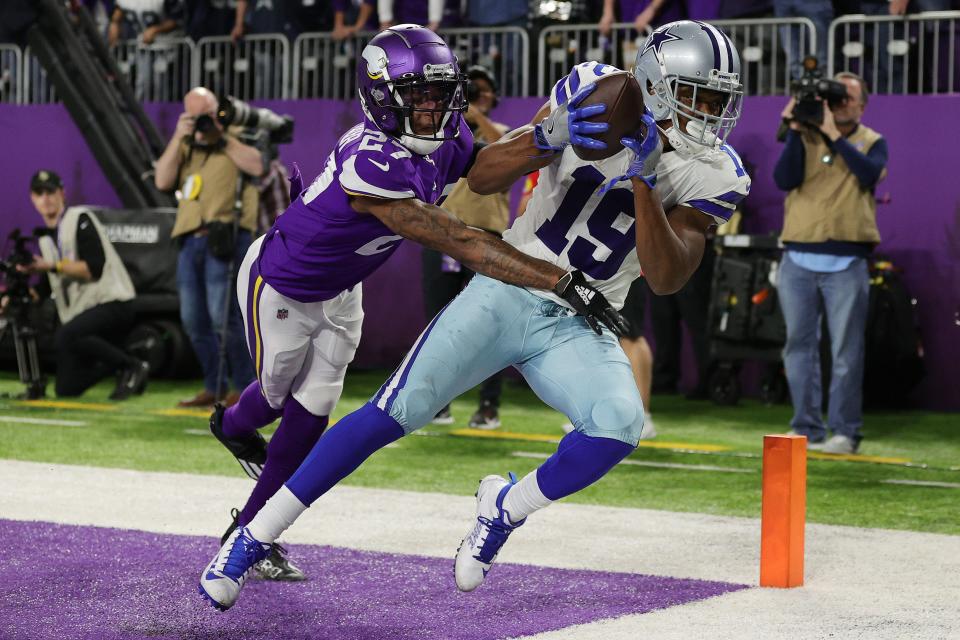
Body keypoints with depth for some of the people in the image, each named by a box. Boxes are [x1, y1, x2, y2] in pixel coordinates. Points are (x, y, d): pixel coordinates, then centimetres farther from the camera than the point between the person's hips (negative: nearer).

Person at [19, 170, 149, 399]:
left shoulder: (80, 219, -5)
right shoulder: (45, 238, 18)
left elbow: (94, 268, -17)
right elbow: (47, 288, 19)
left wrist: (53, 266, -20)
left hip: (112, 302, -8)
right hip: (79, 312, 8)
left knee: (65, 337, -36)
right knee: (66, 387, -1)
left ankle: (134, 367, -19)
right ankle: (123, 368, 19)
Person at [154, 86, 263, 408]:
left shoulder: (234, 141, 6)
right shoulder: (184, 148, 19)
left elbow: (257, 166, -15)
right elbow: (162, 181, 4)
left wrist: (222, 137, -10)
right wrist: (178, 137, -2)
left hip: (225, 237, -6)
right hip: (191, 239, 6)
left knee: (222, 315, -15)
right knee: (193, 320, 8)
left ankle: (244, 387, -7)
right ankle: (213, 387, 19)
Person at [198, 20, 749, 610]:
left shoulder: (713, 177, -4)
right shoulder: (597, 94, -7)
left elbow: (668, 278, -15)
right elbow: (482, 179, -9)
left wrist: (643, 181, -26)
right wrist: (548, 138, -29)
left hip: (577, 329, 1)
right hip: (506, 292, -1)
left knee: (620, 424, -28)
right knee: (399, 411, -13)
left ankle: (507, 508, 1)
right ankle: (257, 534, -1)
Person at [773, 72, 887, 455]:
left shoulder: (872, 142, 9)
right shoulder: (805, 138, 12)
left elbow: (870, 173, -12)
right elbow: (784, 180, -3)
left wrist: (834, 136, -14)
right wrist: (795, 131, -8)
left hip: (846, 262, -2)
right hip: (798, 260, 2)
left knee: (846, 351, -4)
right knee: (800, 346, 4)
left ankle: (844, 432, 0)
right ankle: (806, 430, 11)